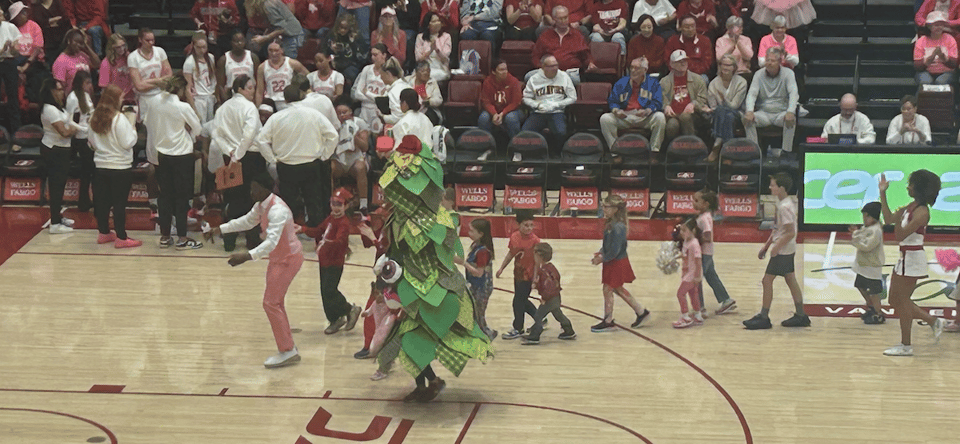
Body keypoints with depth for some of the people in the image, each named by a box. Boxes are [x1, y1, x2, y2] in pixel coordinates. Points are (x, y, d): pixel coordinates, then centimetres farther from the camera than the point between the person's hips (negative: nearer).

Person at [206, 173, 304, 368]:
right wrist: (219, 229, 18)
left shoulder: (277, 210, -29)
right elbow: (247, 221, 22)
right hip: (278, 257, 10)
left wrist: (247, 256, -50)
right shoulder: (262, 205, 2)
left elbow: (271, 241, -39)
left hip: (288, 258, -10)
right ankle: (288, 348, 25)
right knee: (274, 303, 15)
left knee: (271, 303, -11)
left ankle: (288, 351, -6)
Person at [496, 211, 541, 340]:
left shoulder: (535, 240, -19)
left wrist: (535, 280, -16)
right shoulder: (514, 237, -2)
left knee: (518, 302, -1)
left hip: (528, 276, -7)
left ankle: (518, 329, 16)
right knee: (522, 301, 19)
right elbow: (511, 254, 13)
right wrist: (501, 268, 14)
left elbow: (537, 261, -16)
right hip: (518, 274, 7)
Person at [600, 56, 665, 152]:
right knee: (605, 118, -23)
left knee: (660, 117, -32)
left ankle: (654, 151, -22)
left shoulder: (653, 83, 9)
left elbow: (657, 103, -1)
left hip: (645, 118, -2)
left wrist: (646, 111, -24)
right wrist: (616, 111, -12)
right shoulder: (621, 83, 15)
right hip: (624, 117, 2)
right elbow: (612, 101, 13)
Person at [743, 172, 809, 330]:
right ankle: (801, 316, 18)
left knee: (767, 280, -4)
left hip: (782, 251, -10)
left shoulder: (785, 207, -21)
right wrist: (766, 246, 19)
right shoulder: (782, 203, 9)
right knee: (791, 281, 13)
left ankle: (763, 317, 1)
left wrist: (776, 246, -22)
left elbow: (790, 232, -22)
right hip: (788, 250, 10)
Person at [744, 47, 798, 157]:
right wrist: (749, 111, -26)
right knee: (748, 118, -28)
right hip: (764, 113, 2)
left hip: (781, 113, -2)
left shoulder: (788, 73, 1)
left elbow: (793, 93, -12)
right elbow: (752, 94, -5)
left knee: (791, 119, -35)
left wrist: (790, 112, -32)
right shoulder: (759, 75, 7)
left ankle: (787, 151, -26)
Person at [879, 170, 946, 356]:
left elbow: (900, 235, -22)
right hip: (905, 257, 10)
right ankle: (933, 322, 21)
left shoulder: (922, 211, -19)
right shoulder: (911, 206, 9)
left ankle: (906, 346, 6)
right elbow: (889, 219, 15)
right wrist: (883, 194, 13)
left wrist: (899, 218, -34)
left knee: (902, 301, -3)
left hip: (913, 258, -10)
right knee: (894, 300, 14)